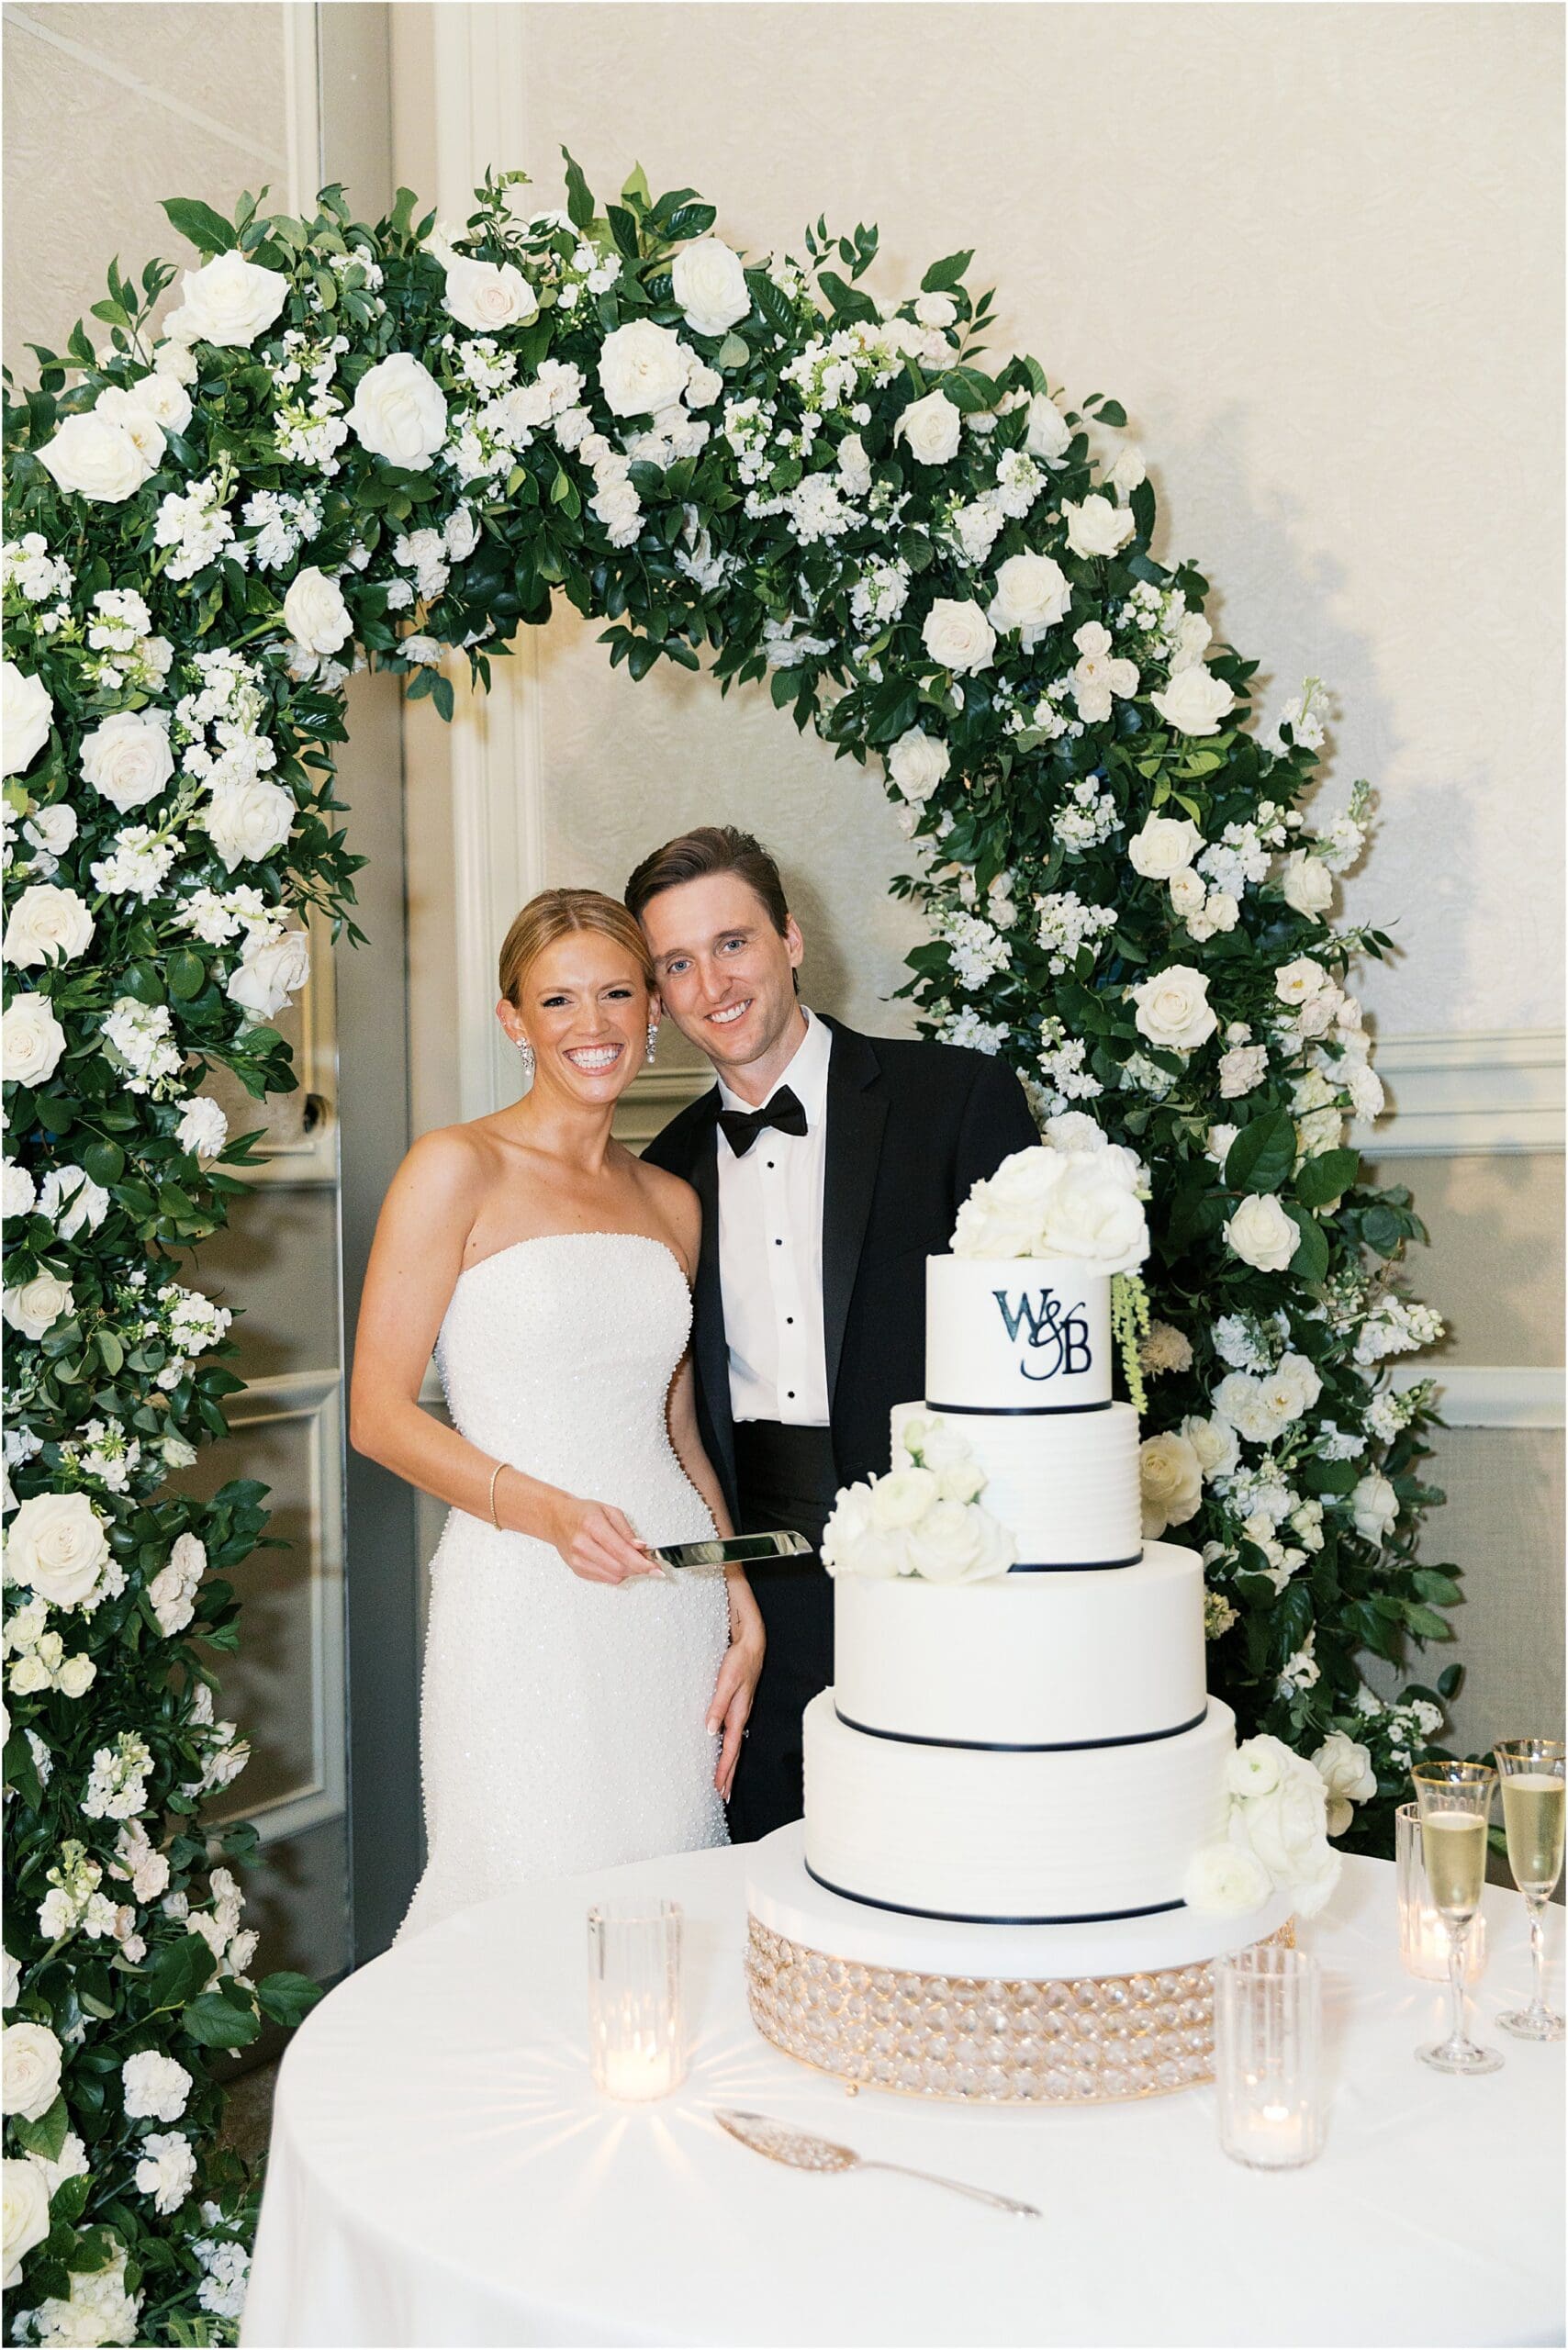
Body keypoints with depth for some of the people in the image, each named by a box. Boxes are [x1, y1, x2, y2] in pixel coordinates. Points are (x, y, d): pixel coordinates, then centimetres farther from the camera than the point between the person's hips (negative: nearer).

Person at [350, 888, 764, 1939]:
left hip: (674, 1601, 5)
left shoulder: (671, 1203, 13)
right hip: (524, 1606, -5)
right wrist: (543, 1508, -19)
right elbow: (380, 1415, -6)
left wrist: (744, 1612, 8)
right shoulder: (458, 1170, -3)